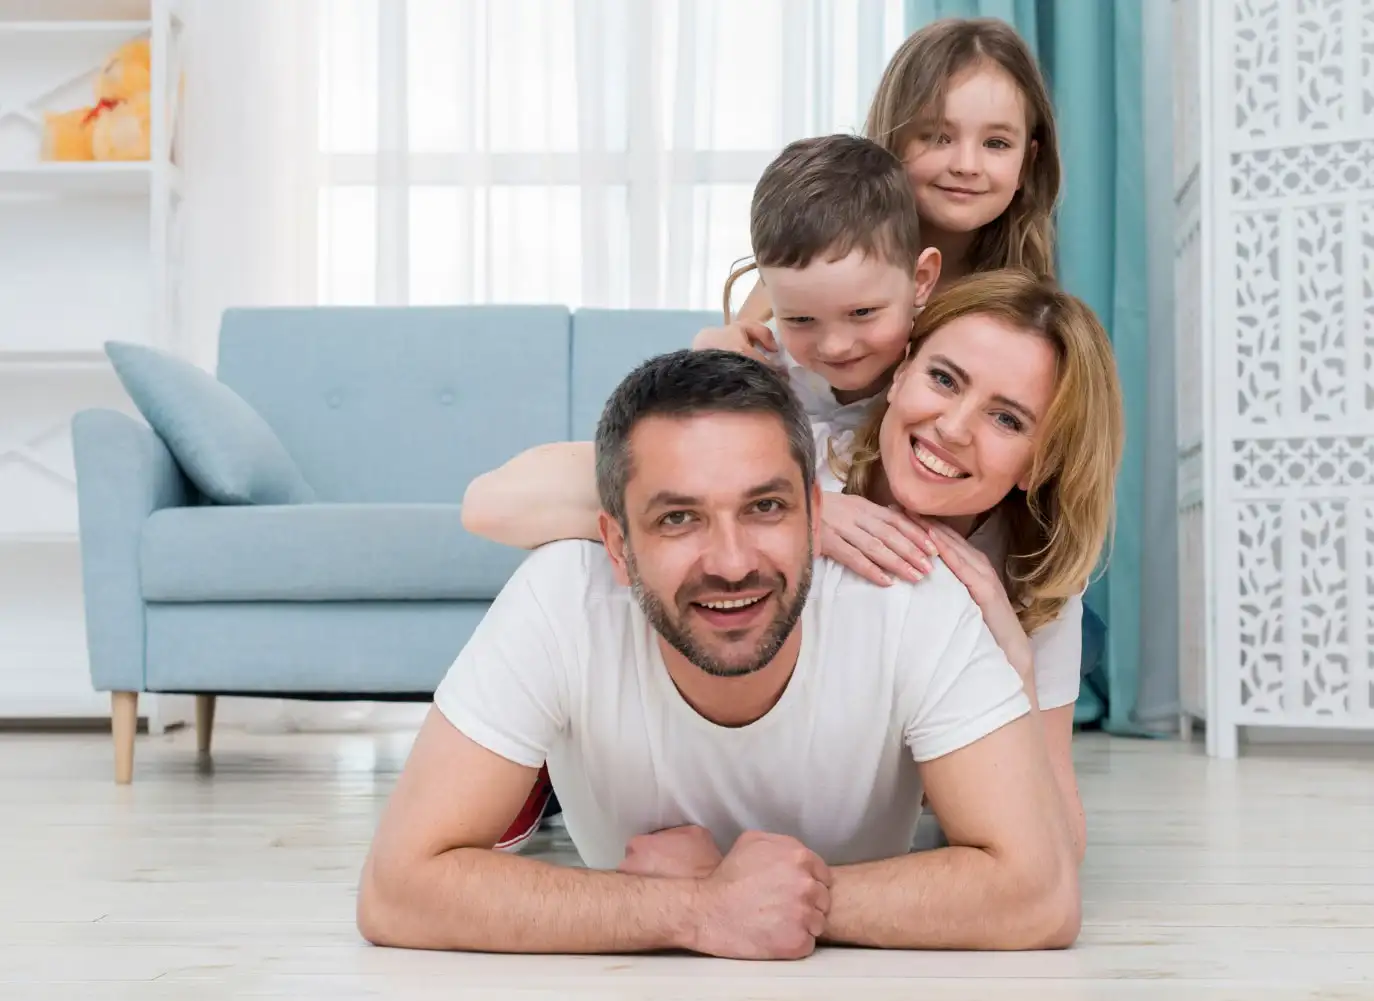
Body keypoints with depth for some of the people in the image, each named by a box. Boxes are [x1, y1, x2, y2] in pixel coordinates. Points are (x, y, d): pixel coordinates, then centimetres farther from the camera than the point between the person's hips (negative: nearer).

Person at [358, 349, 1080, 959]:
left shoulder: (911, 597, -29)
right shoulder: (561, 599, -30)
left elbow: (1038, 895, -31)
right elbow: (399, 888, -32)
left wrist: (745, 894, -33)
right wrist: (703, 907, -38)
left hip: (874, 984, 1)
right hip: (632, 989, -1)